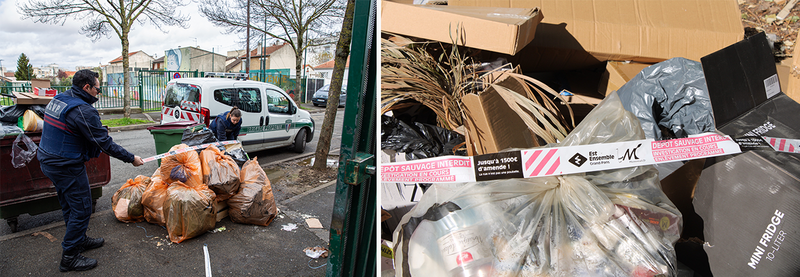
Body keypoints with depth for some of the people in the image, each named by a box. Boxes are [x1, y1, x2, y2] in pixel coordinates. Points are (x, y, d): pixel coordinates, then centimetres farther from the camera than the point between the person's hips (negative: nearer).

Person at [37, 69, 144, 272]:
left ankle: (79, 240, 39)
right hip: (67, 166, -10)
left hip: (48, 161, 10)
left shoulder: (58, 99, 7)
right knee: (81, 208, 0)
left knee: (69, 205, 22)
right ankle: (69, 258, 8)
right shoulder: (82, 110, -23)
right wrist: (131, 158, -15)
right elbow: (104, 143, -22)